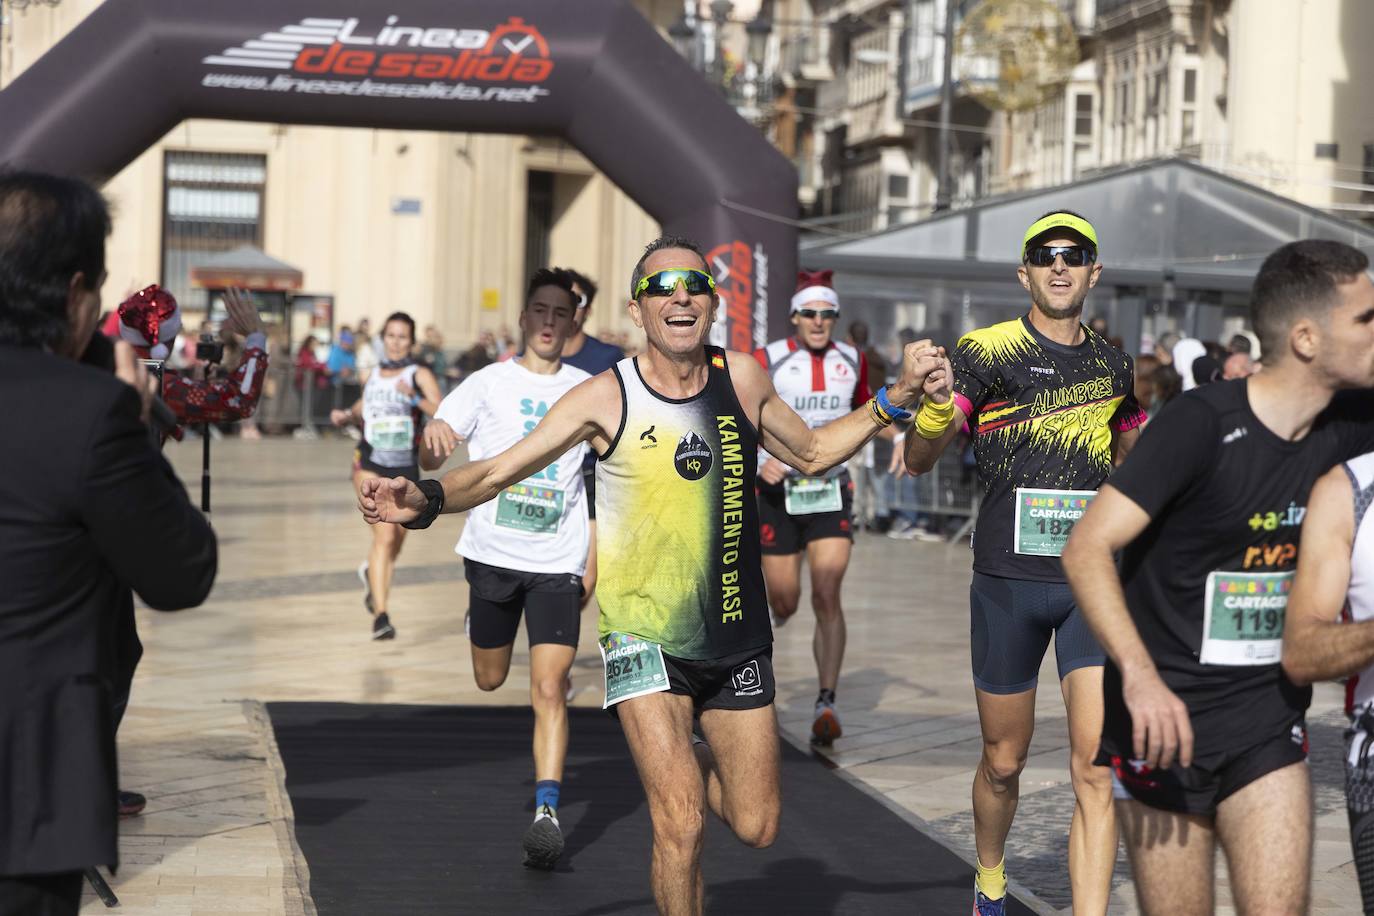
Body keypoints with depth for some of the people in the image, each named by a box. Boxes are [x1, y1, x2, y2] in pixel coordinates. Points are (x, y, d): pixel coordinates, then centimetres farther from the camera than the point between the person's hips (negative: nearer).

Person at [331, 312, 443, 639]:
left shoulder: (420, 375, -1)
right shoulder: (373, 375, 10)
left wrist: (415, 397, -29)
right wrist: (345, 416, 7)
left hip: (405, 468, 0)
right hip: (370, 463, 0)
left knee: (396, 540, 14)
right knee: (384, 534, -18)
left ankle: (372, 571, 49)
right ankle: (380, 614, -19)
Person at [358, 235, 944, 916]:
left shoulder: (741, 379, -1)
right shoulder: (605, 397, -12)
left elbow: (810, 453, 16)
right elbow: (497, 472, -14)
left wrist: (893, 399, 6)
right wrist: (425, 500, -33)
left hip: (737, 639, 4)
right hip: (644, 637, -4)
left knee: (756, 828, 11)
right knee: (681, 826, -15)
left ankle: (688, 765, 43)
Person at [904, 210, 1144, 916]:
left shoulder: (1113, 366, 10)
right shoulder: (987, 353, -4)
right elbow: (918, 460, -11)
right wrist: (933, 404, -32)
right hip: (1008, 580, -2)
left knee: (1097, 765, -12)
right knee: (1004, 760, 11)